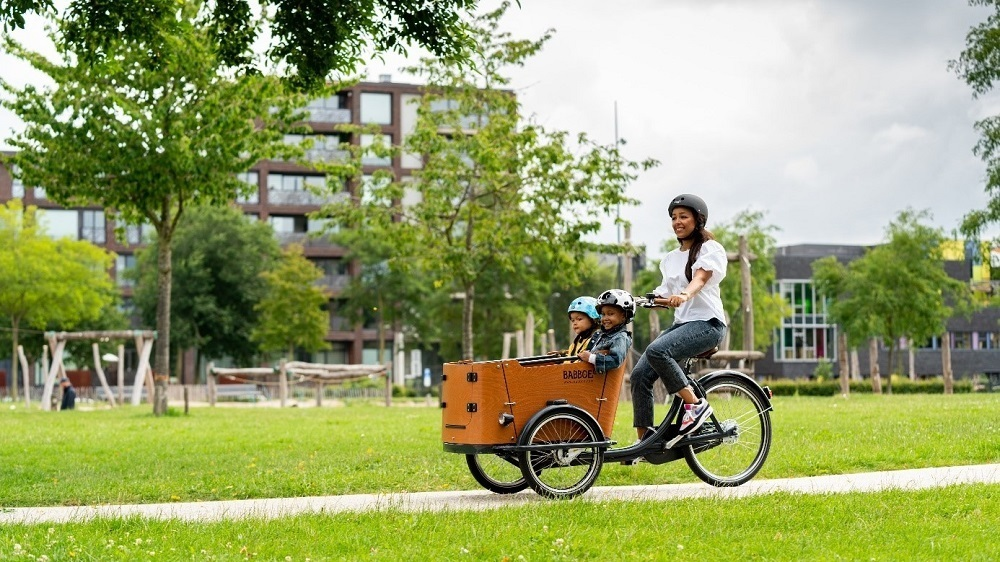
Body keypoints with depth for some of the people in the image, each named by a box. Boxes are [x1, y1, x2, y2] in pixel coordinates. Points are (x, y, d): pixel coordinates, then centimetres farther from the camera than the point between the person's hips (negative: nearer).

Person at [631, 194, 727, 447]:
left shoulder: (710, 248, -2)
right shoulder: (671, 258, 20)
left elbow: (701, 278, -22)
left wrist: (684, 295, -43)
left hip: (707, 323, -7)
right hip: (681, 323, 7)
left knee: (656, 350, -32)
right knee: (640, 375, -9)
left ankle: (695, 404, -20)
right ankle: (644, 439, -4)